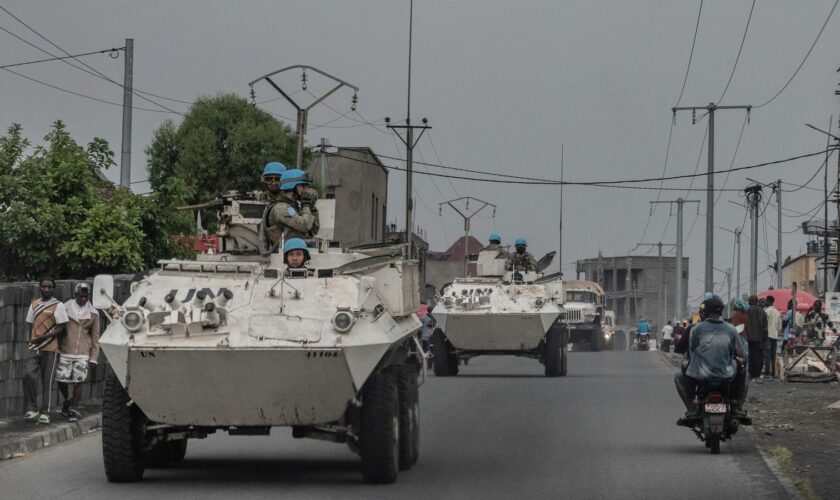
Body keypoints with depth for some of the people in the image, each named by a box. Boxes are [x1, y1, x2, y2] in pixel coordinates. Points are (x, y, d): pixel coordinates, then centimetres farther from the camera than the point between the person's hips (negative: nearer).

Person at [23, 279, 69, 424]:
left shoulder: (58, 306, -2)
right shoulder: (34, 304, 14)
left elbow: (60, 328, -7)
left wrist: (44, 337, -17)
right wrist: (31, 340, 11)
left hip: (49, 348, -4)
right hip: (33, 347, 4)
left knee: (47, 380, 1)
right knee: (28, 375, -13)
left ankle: (44, 413, 7)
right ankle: (32, 409, -4)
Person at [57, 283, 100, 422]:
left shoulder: (93, 314, 6)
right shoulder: (65, 309, 3)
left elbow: (95, 337, 9)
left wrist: (94, 358, 3)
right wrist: (56, 349, 6)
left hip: (83, 353, 0)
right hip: (65, 352, 0)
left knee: (78, 382, -6)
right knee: (61, 380, 0)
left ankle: (73, 409, 6)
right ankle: (67, 400, 28)